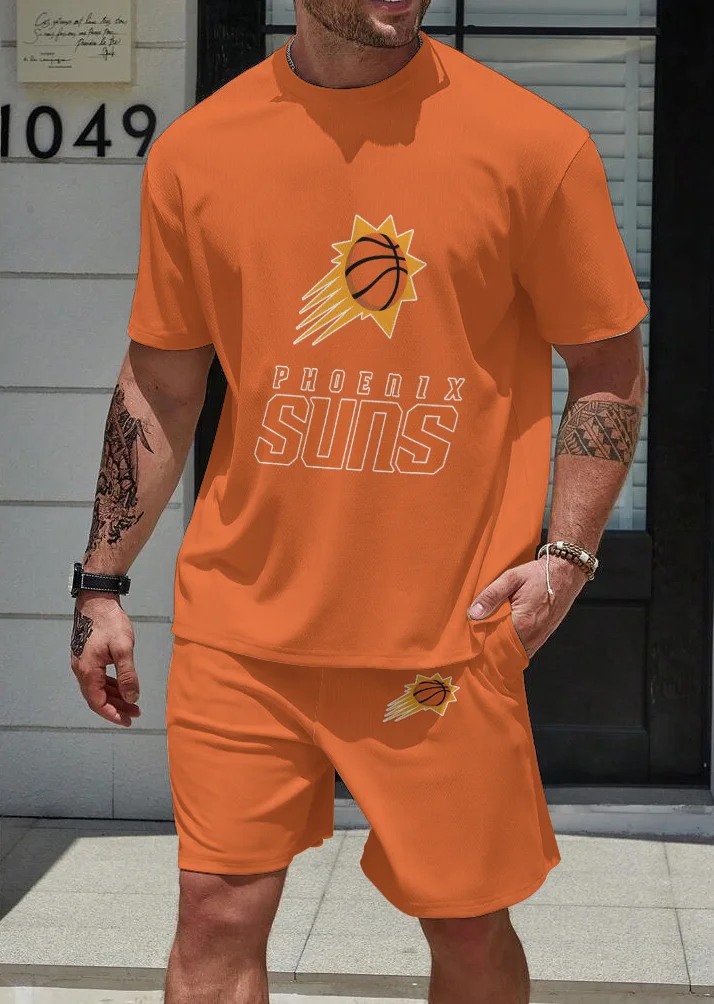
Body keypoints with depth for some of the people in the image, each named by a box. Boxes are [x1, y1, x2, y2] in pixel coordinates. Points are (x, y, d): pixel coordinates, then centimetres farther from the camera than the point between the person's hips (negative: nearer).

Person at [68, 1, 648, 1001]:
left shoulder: (532, 144, -6)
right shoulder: (195, 151, 2)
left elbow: (609, 367, 2)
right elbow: (160, 385, 10)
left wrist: (566, 557, -9)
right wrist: (102, 586, 10)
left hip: (449, 623, -1)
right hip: (241, 618, 2)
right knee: (218, 910, 4)